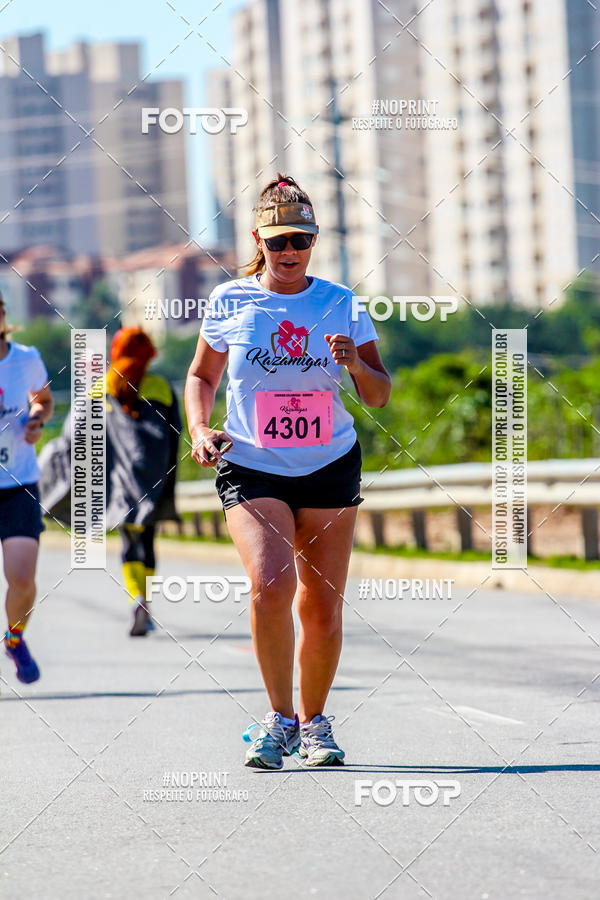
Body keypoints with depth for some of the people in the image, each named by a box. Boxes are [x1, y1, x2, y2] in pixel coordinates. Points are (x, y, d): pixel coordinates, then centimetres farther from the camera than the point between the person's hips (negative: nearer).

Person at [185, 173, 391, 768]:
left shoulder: (341, 305, 1)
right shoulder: (229, 302, 1)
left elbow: (379, 396, 3)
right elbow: (201, 375, 16)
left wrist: (355, 364, -18)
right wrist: (200, 430, -1)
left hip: (330, 470, 1)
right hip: (251, 470, -1)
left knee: (322, 609, 3)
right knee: (270, 585, -23)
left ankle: (313, 722, 24)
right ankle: (279, 718, -7)